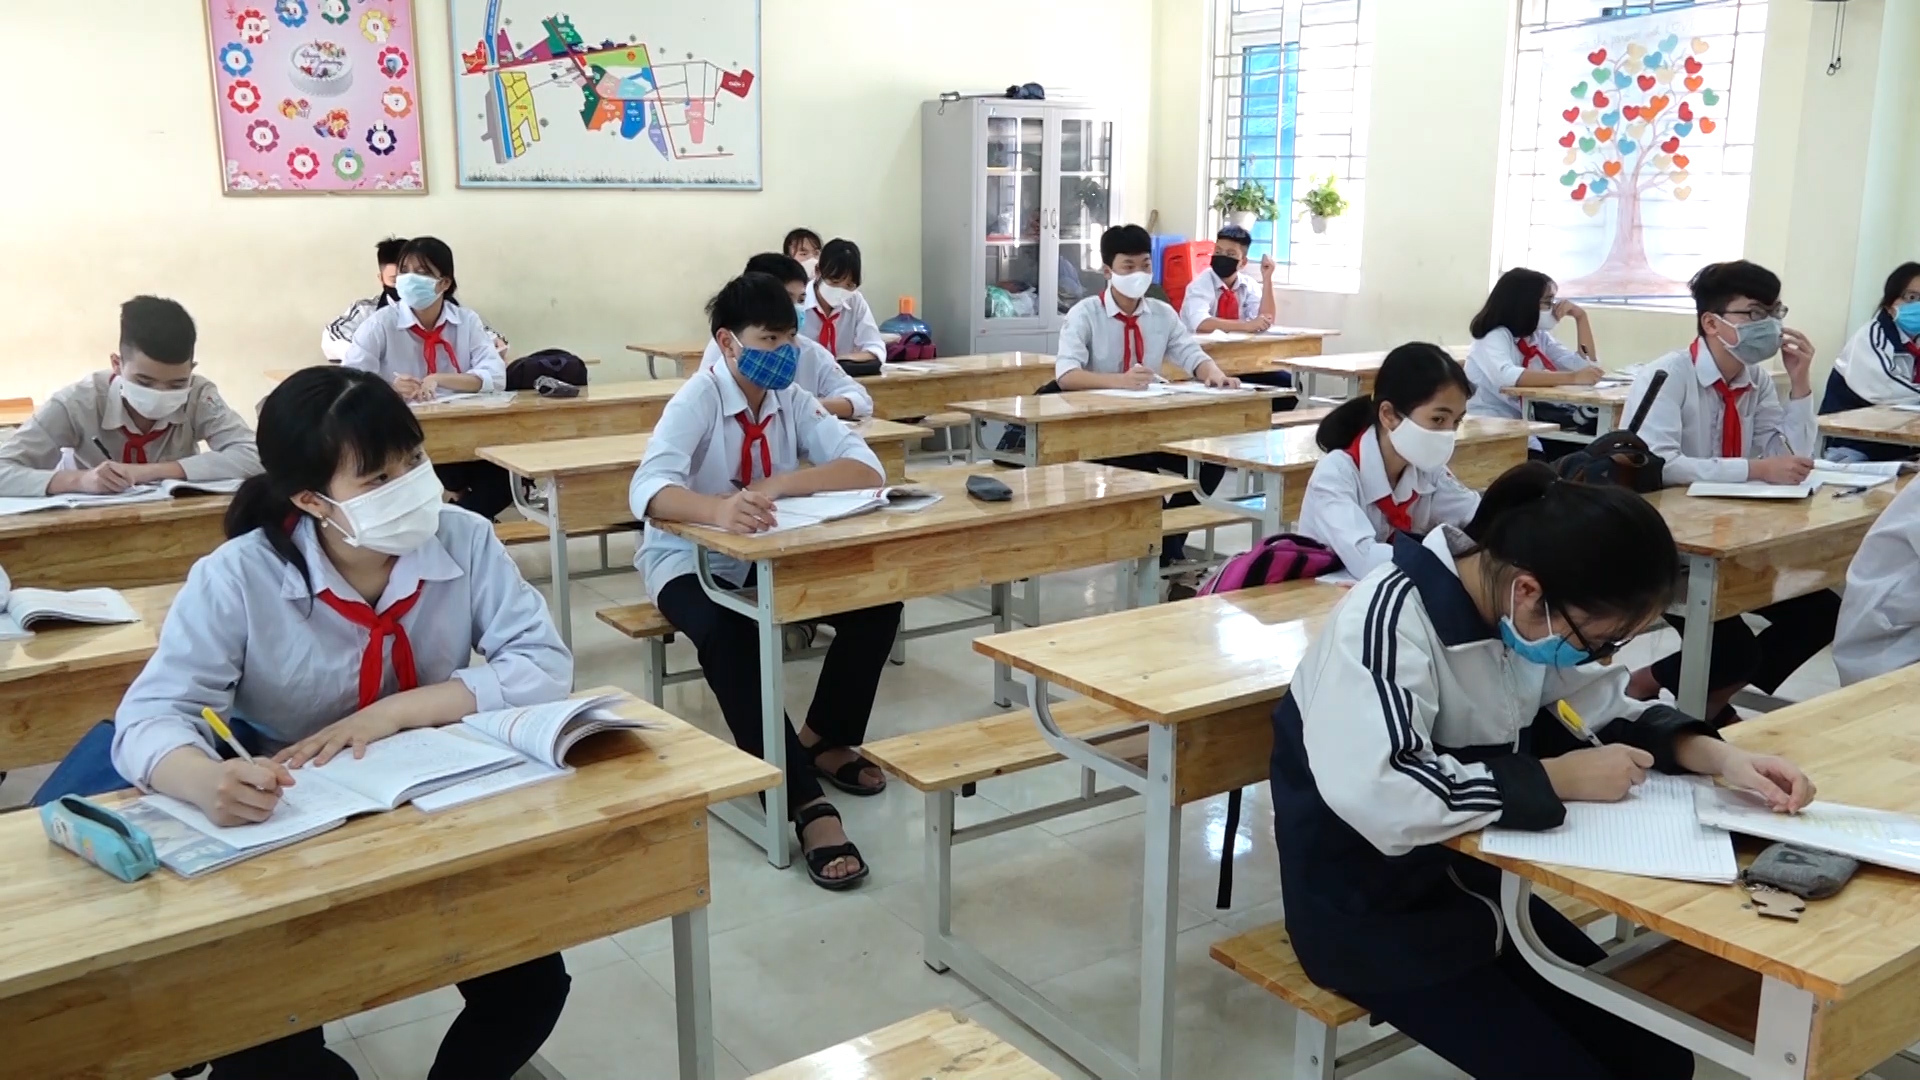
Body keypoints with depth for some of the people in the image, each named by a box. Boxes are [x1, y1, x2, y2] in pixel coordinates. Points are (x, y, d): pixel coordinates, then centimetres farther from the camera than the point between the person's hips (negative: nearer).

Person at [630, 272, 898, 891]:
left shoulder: (791, 398, -4)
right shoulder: (697, 400, -19)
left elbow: (865, 470, -15)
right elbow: (649, 490, -37)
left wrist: (779, 485, -32)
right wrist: (719, 509, -59)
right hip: (691, 560, -5)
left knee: (877, 601, -16)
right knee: (726, 635, -37)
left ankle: (825, 740, 4)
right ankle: (805, 799, -35)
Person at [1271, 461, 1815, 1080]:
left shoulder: (1528, 614, -6)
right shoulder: (1390, 619, -29)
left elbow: (1604, 714, 8)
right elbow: (1380, 799, -40)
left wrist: (1717, 756, -11)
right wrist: (1558, 779, -28)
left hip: (1478, 885, 8)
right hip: (1373, 914, -7)